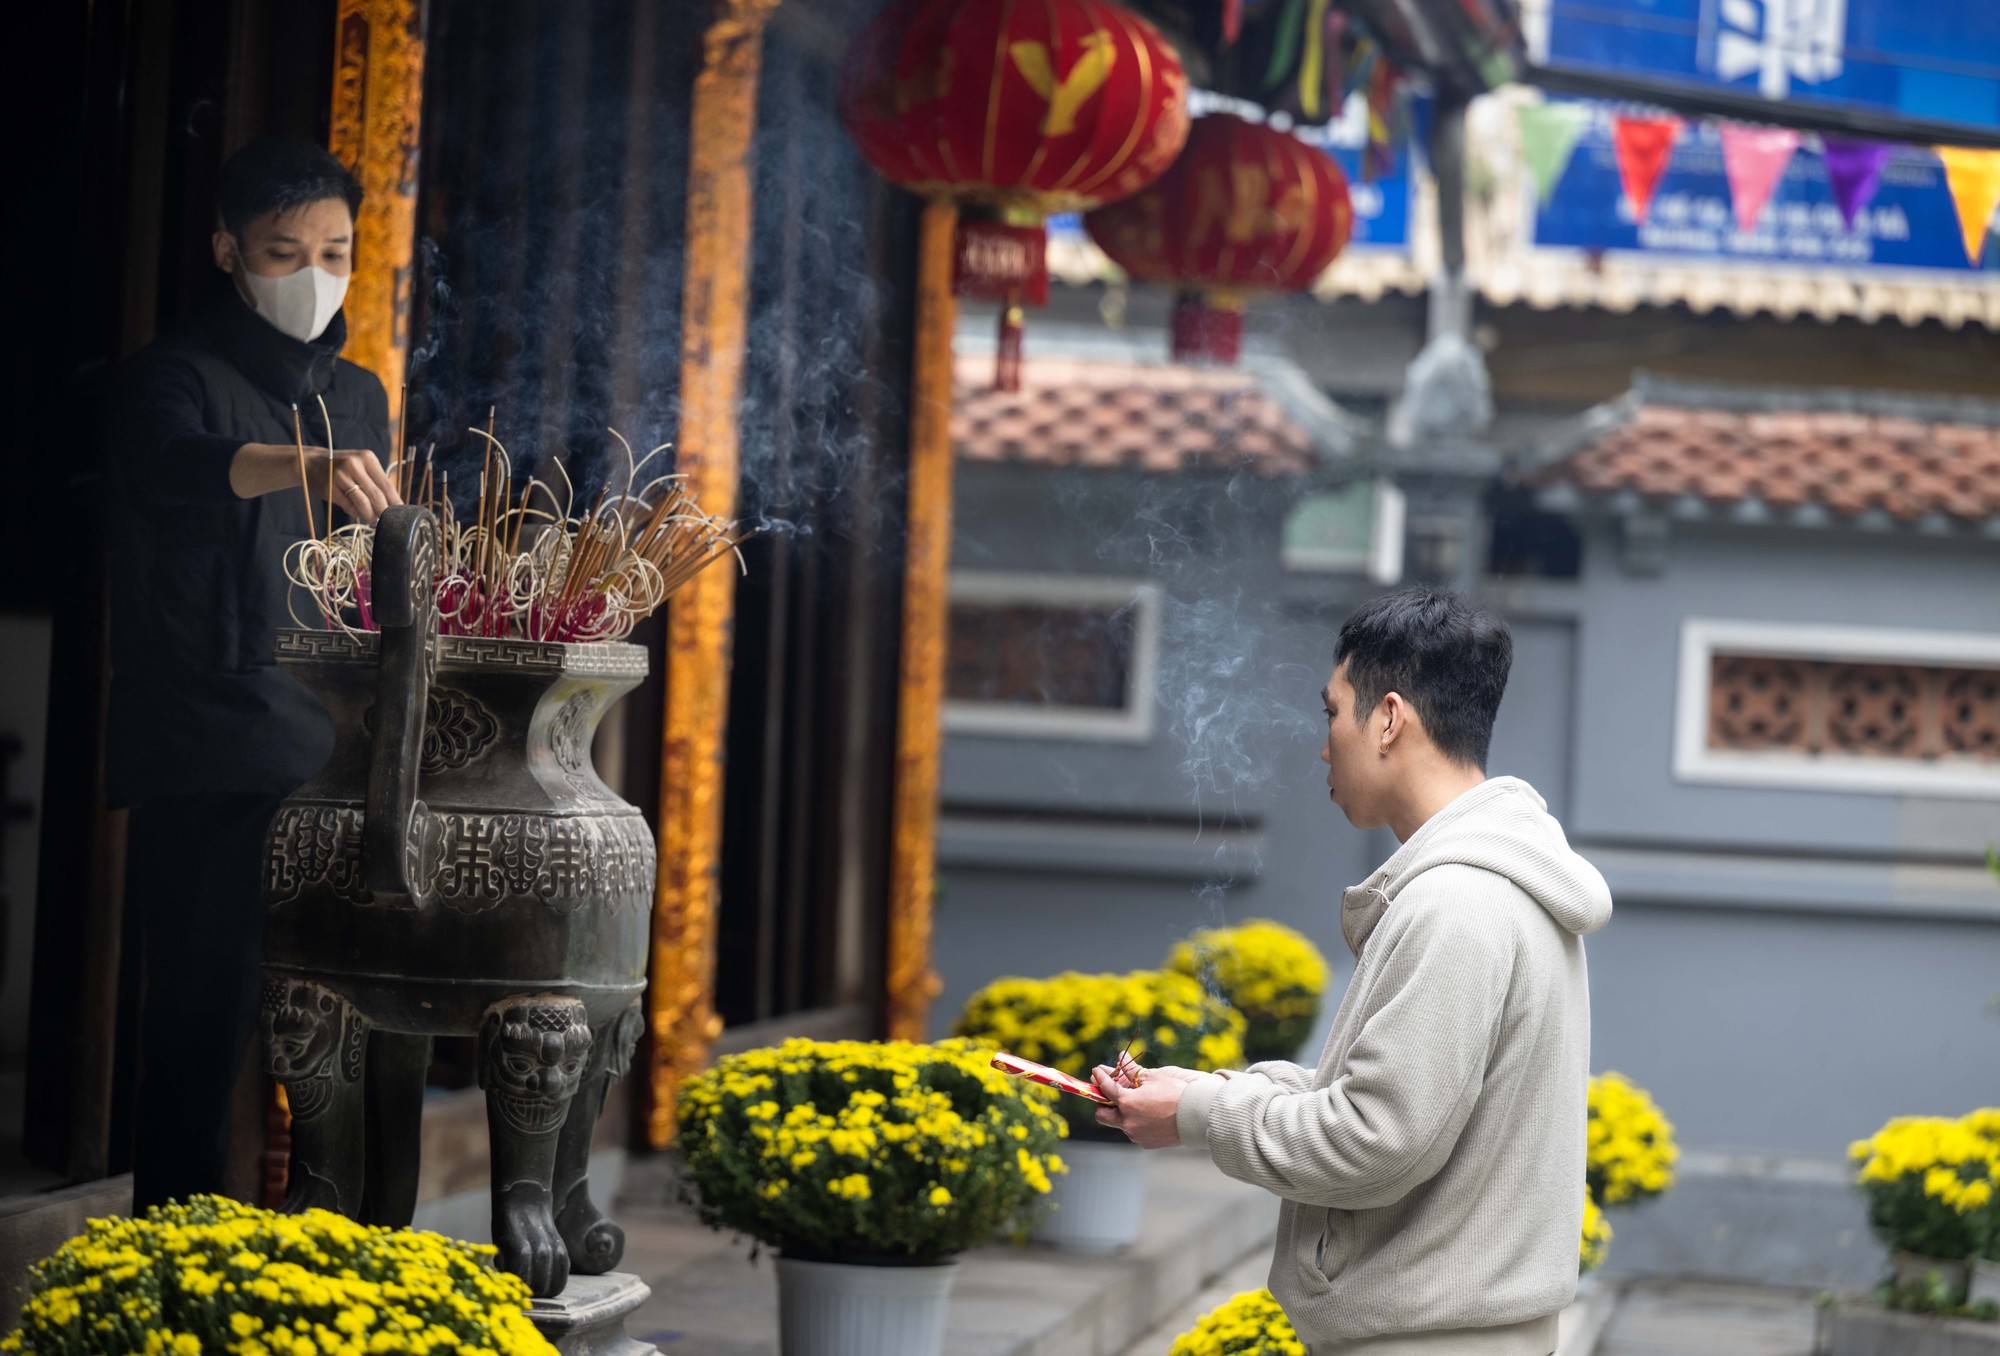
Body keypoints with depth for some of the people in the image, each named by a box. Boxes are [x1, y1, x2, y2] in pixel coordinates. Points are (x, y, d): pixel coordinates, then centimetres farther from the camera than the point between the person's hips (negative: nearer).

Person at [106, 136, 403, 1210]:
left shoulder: (356, 396, 20)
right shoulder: (176, 376, -2)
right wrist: (306, 465, -46)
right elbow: (173, 466, -26)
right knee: (201, 1029, -8)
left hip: (337, 761, 6)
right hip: (208, 771, -6)